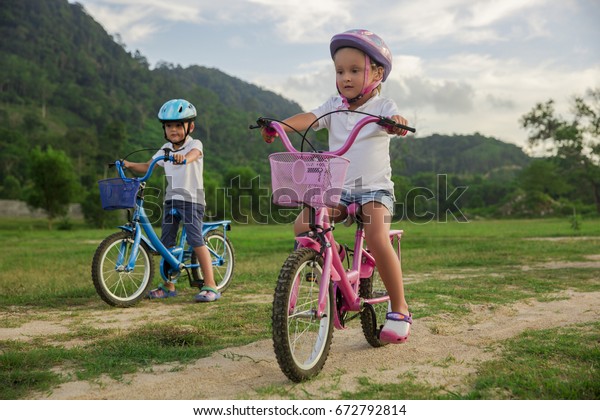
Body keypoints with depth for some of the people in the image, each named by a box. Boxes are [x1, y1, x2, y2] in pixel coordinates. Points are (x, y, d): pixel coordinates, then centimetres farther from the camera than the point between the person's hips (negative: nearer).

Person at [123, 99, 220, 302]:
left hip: (192, 199, -6)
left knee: (196, 240, -15)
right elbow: (147, 166, 15)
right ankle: (169, 286, 18)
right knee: (166, 242, 6)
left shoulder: (195, 144, -5)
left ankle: (210, 286, -12)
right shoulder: (166, 149, 13)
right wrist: (129, 165, -2)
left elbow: (192, 155, -29)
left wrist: (183, 158, -51)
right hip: (171, 199, 6)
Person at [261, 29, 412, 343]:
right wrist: (277, 125, -28)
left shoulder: (383, 107, -1)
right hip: (338, 189, 4)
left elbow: (396, 122, -22)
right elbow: (308, 118, -9)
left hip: (374, 188, -4)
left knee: (377, 240, -27)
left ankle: (399, 309, -8)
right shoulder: (334, 107, 8)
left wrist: (397, 122, -47)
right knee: (301, 226, -16)